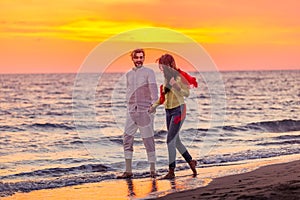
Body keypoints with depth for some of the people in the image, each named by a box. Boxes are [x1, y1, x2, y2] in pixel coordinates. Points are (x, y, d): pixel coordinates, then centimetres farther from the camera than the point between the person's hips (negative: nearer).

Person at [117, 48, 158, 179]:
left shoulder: (149, 72, -3)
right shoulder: (129, 74, 14)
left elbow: (153, 88, -14)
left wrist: (153, 104, -26)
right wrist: (129, 106, 13)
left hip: (145, 111, -5)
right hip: (131, 111, 5)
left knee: (148, 140, 0)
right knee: (127, 139, -1)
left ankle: (152, 170, 9)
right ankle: (128, 170, 3)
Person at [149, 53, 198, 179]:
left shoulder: (178, 76, -14)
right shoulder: (166, 78, 9)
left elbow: (186, 93, -22)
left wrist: (175, 85, -35)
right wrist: (155, 105, 11)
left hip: (178, 110, -8)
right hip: (168, 111, 8)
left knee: (170, 141, -10)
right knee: (176, 141, 13)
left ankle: (171, 171, -4)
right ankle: (191, 162, 29)